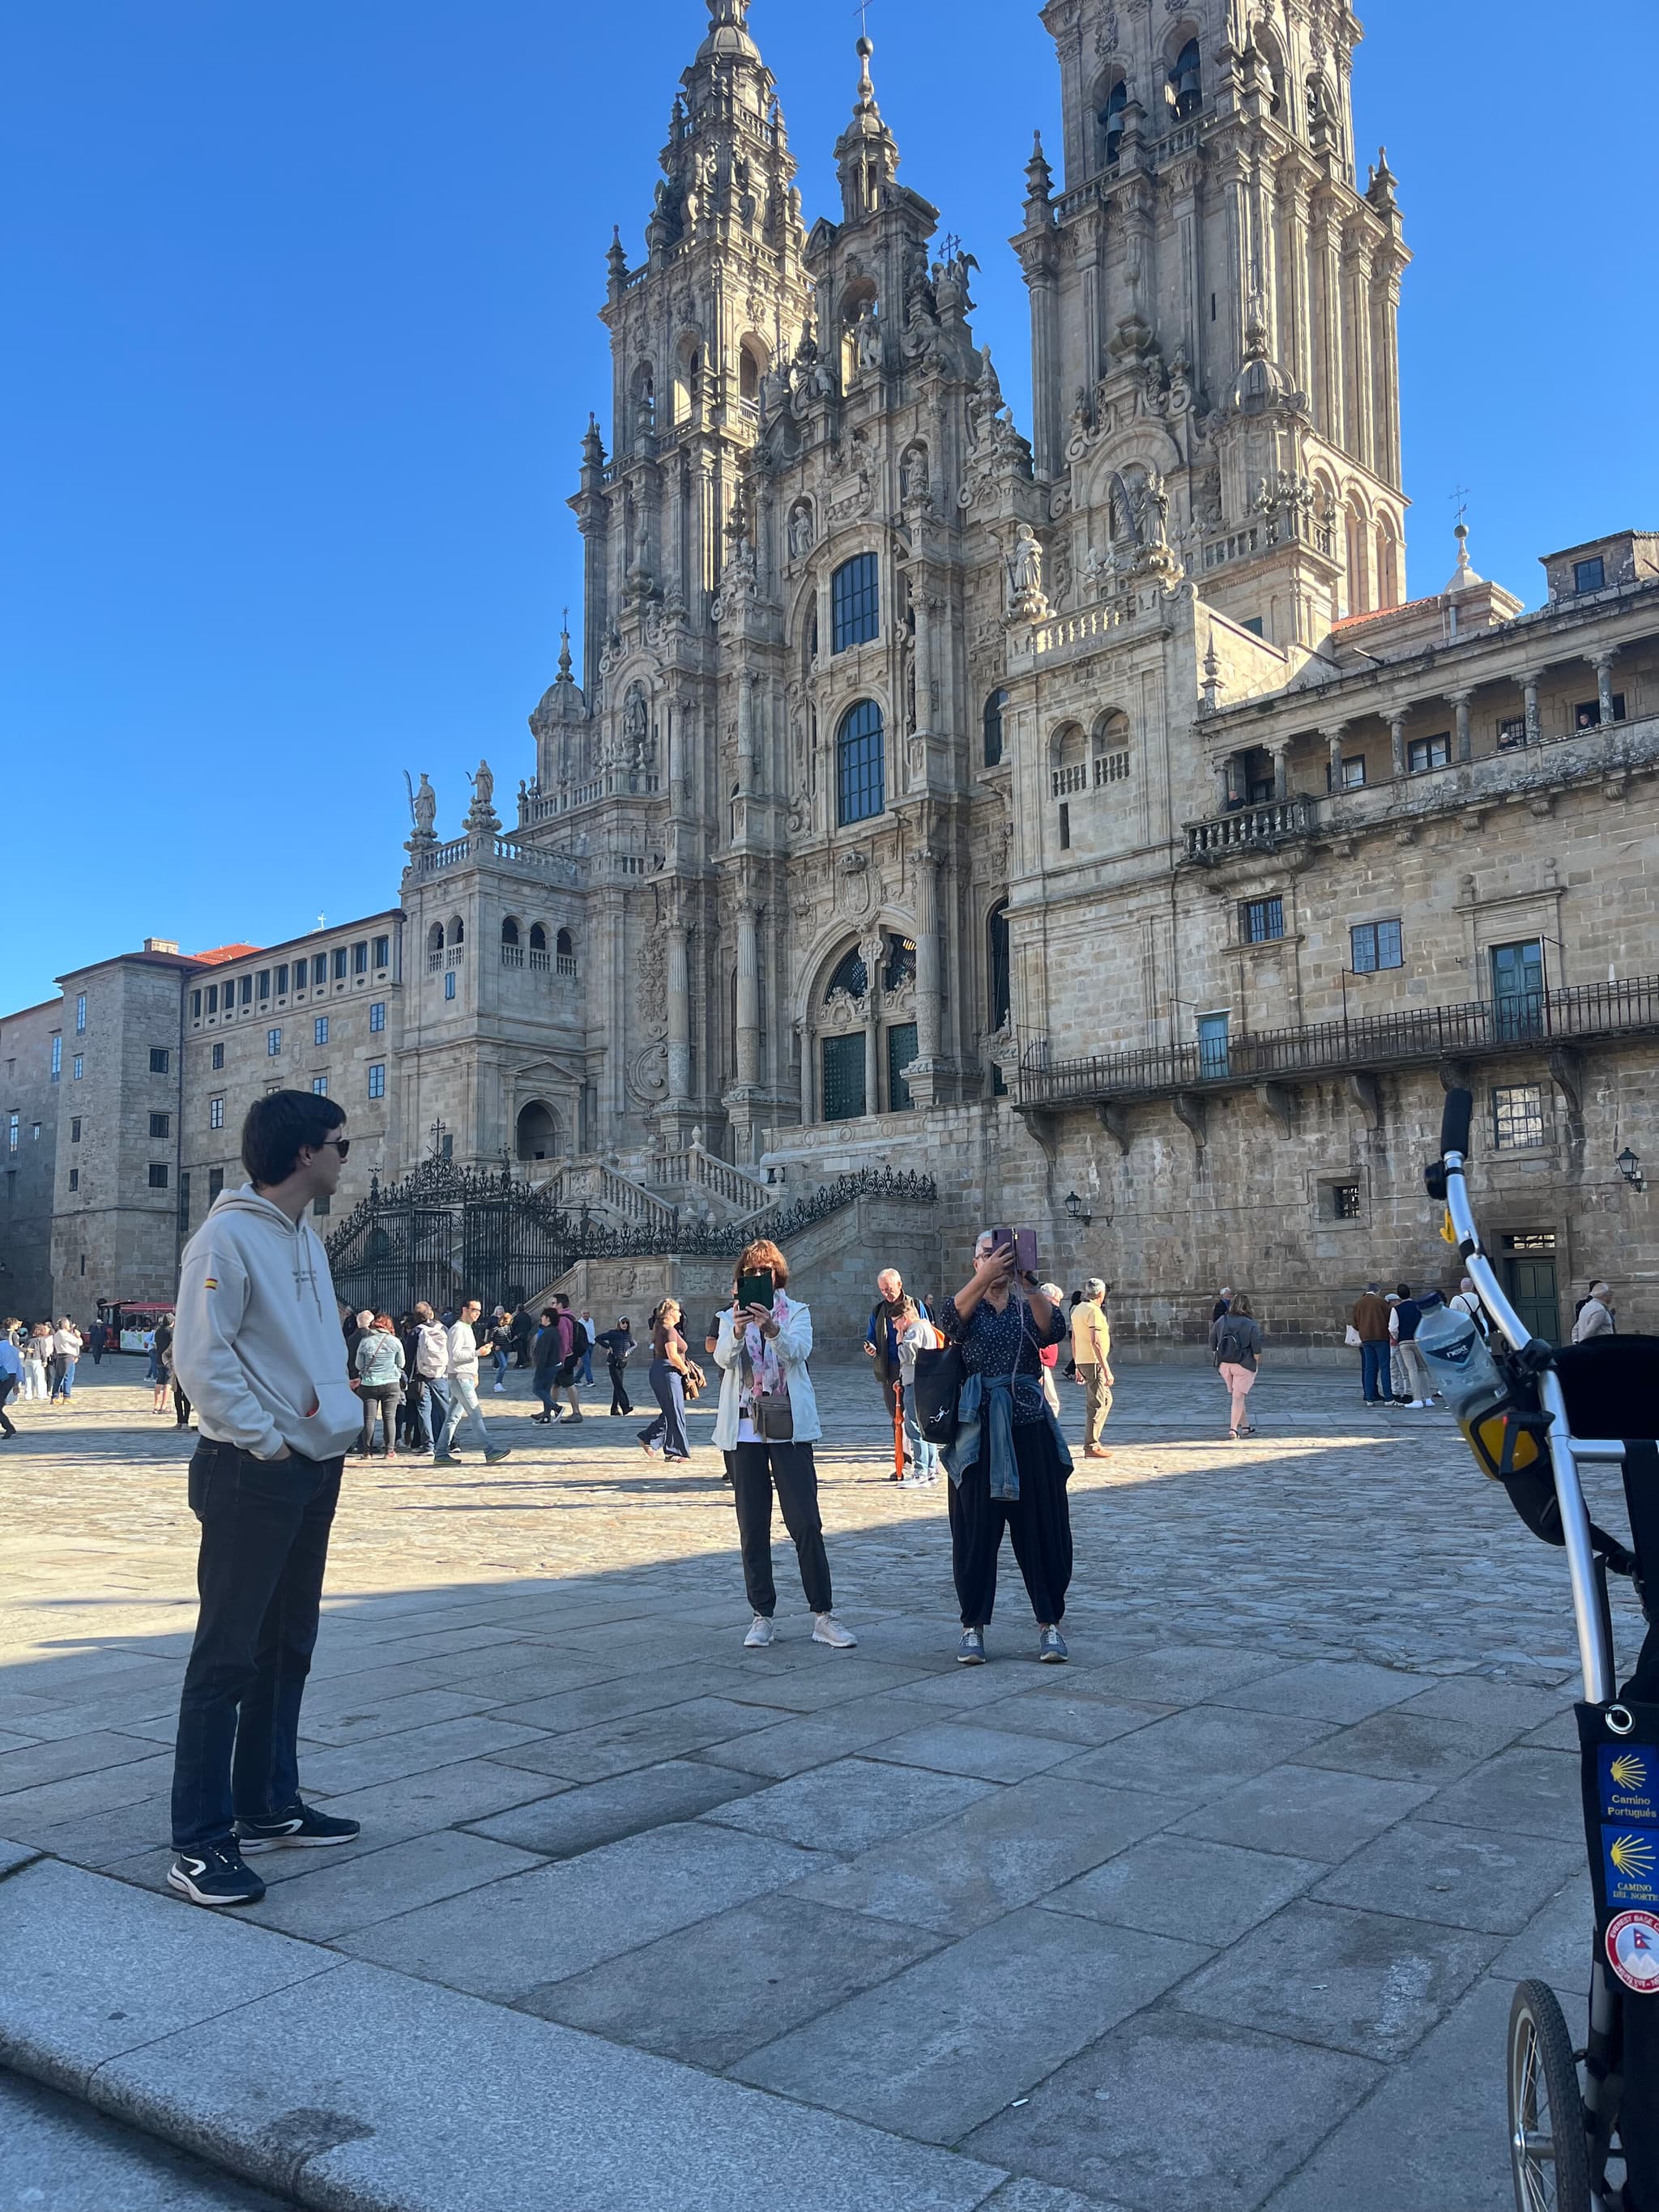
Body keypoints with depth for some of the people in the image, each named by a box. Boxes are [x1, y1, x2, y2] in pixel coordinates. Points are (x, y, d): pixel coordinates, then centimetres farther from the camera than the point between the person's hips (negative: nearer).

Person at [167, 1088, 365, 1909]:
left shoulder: (307, 1238, 14)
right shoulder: (228, 1236, -14)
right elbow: (200, 1358, -19)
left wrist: (335, 1401, 4)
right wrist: (266, 1440, -17)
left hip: (315, 1470, 9)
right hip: (252, 1475, -9)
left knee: (287, 1648, 16)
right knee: (227, 1655, -4)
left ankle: (269, 1808, 28)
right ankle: (199, 1842, 3)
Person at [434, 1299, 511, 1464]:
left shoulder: (468, 1328, 20)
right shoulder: (458, 1329, -11)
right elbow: (456, 1355, -19)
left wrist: (474, 1374, 22)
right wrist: (478, 1353, -20)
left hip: (466, 1378, 10)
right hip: (459, 1378, -10)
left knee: (454, 1417, 9)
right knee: (475, 1415, -11)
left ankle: (441, 1454, 11)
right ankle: (490, 1451, -14)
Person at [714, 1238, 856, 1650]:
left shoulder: (797, 1312, 6)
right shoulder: (731, 1318, 10)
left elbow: (798, 1351, -14)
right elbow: (722, 1359, -10)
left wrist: (772, 1329, -34)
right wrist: (738, 1332, -31)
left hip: (790, 1427, -2)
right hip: (745, 1429, 2)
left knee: (806, 1523, -6)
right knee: (752, 1527, 4)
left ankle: (823, 1616, 0)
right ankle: (762, 1617, 12)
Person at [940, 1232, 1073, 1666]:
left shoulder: (1028, 1308, 8)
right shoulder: (968, 1307, 6)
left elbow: (1054, 1330, -15)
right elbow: (949, 1321, -19)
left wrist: (1031, 1283, -28)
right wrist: (986, 1278, -30)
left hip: (1029, 1428, 1)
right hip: (979, 1430, -1)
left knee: (1041, 1528, 3)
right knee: (976, 1529, 2)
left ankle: (1050, 1624, 14)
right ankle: (973, 1626, 13)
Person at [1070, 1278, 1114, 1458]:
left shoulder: (1078, 1309, 15)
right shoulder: (1094, 1311, -14)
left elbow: (1074, 1340, 20)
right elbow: (1095, 1342, -22)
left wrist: (1077, 1367, 25)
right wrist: (1106, 1369, -22)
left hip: (1082, 1362, 10)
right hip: (1093, 1362, -10)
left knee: (1106, 1399, 17)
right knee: (1097, 1404, -5)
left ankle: (1093, 1442, 18)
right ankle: (1091, 1446, -4)